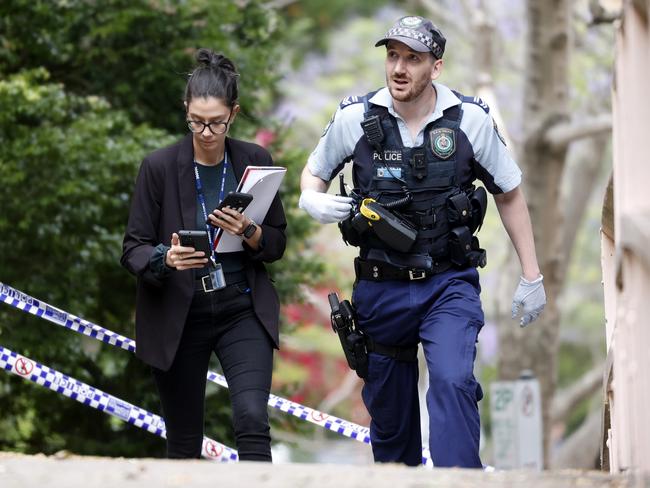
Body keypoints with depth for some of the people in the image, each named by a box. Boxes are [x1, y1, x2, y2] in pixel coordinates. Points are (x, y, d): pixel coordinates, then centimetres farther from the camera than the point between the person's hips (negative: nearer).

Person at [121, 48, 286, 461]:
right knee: (185, 442, 6)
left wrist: (249, 233, -16)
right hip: (178, 319, -1)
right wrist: (166, 258, -27)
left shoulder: (255, 162, 0)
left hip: (243, 313, 1)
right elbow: (133, 249, -5)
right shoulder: (160, 167, -6)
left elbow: (278, 243, 6)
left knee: (252, 419, -19)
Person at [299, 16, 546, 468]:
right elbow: (314, 173, 12)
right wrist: (315, 201, -13)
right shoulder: (356, 118, -6)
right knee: (388, 404, 12)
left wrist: (532, 276, 6)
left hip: (450, 284, -2)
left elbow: (510, 194, 5)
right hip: (381, 289, 2)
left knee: (453, 382, -24)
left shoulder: (470, 119, -7)